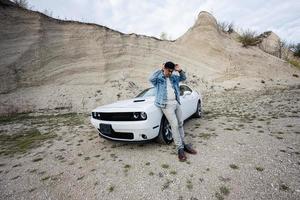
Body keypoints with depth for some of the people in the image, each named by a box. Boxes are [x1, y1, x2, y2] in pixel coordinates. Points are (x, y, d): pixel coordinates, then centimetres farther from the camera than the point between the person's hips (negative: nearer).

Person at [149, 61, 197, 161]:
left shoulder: (173, 77, 14)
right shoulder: (159, 78, -3)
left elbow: (183, 78, 18)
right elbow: (151, 78, -23)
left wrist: (180, 70, 0)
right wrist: (160, 70, -16)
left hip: (176, 103, 7)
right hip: (167, 105, -7)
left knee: (180, 124, 12)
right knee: (174, 125, -11)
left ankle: (183, 144, 26)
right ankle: (180, 149, -1)